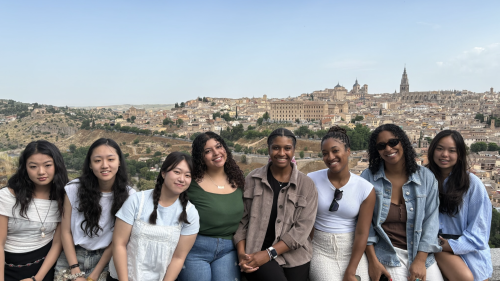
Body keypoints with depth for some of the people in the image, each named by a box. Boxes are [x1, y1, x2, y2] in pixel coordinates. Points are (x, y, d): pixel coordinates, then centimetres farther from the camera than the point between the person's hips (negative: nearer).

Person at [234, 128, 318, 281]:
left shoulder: (307, 184, -2)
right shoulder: (252, 179, 1)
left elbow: (303, 228, -8)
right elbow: (241, 219, 4)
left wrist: (269, 253, -14)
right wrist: (241, 253, -9)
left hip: (295, 257, 1)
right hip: (256, 253, -1)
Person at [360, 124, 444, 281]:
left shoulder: (425, 176, 1)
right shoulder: (368, 177, -4)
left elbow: (431, 219, -1)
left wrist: (420, 260, -8)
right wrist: (373, 260, -7)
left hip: (421, 252, 3)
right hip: (388, 254, -2)